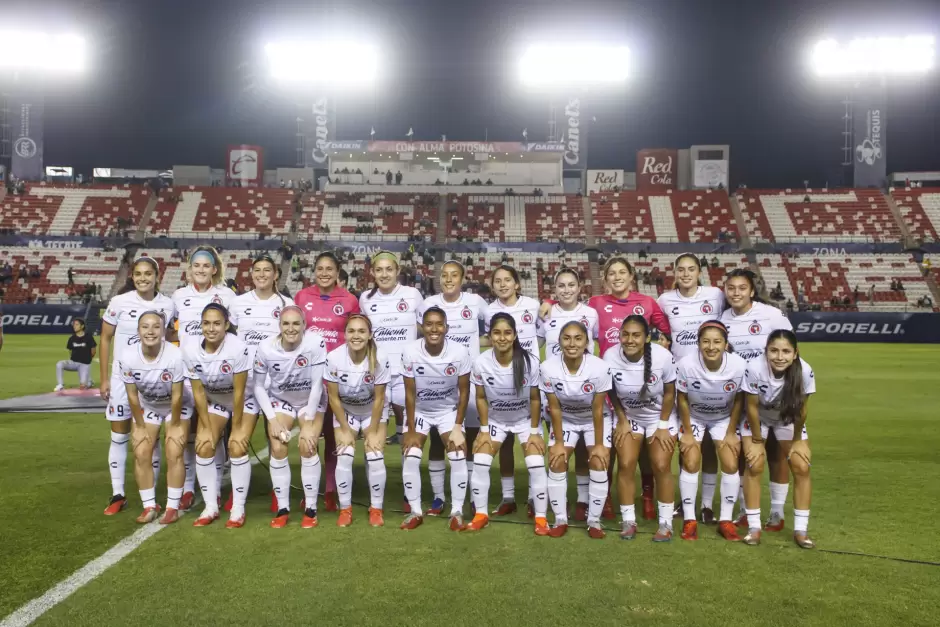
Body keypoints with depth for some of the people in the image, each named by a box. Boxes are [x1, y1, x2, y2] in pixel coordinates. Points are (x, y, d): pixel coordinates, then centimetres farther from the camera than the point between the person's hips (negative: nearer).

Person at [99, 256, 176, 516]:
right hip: (122, 377, 0)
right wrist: (104, 378, -3)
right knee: (119, 436, 6)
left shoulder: (168, 305, -4)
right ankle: (118, 495, 18)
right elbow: (105, 339, -1)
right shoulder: (119, 302, -8)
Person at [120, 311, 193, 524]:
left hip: (177, 407, -3)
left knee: (174, 454, -9)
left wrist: (174, 425, -13)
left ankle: (173, 507, 4)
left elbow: (177, 396, -22)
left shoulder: (175, 355, -34)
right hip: (146, 407, 3)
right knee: (141, 454, -3)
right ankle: (150, 506, 11)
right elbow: (132, 396, -13)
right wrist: (140, 426, -6)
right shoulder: (128, 358, -26)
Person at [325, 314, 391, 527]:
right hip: (344, 412, 1)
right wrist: (345, 430, -11)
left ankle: (376, 509, 7)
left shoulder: (380, 358, -28)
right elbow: (334, 398, -15)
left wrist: (373, 431, -12)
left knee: (375, 457, -10)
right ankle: (345, 509, 7)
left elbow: (379, 398, -17)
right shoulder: (334, 358, -27)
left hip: (373, 412, 0)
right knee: (344, 457, -11)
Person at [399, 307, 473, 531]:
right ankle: (415, 512, 6)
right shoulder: (410, 352, -24)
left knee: (458, 457, -14)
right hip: (419, 411, 0)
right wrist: (411, 430, -12)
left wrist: (458, 426, -14)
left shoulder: (460, 353, -24)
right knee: (410, 458, -12)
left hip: (449, 411, 0)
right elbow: (410, 393, -14)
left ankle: (457, 512, 3)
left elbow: (464, 391, -12)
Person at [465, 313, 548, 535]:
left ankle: (541, 517, 4)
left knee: (537, 465, -13)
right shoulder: (481, 363, -24)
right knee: (480, 462, -7)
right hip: (495, 420, 1)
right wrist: (484, 430, -7)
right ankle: (481, 514, 11)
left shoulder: (530, 362, -27)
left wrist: (534, 431, -10)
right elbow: (481, 398, -8)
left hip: (525, 419, -1)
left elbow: (535, 399, -13)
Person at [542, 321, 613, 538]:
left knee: (599, 465, -12)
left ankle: (594, 521, 6)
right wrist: (558, 442, -11)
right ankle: (560, 519, 8)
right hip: (565, 420, 1)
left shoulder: (599, 368, -32)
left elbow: (597, 410, -20)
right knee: (556, 462, -8)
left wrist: (599, 444, -14)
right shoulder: (549, 368, -29)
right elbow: (555, 408, -16)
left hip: (595, 420, -1)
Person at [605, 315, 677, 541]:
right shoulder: (610, 357, -25)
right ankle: (628, 521, 8)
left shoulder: (663, 357, -28)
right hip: (628, 416, 1)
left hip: (661, 416, -1)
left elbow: (669, 393, -12)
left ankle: (666, 523, 7)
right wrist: (622, 421, -5)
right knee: (626, 465, -7)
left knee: (662, 466, -7)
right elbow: (612, 393, -7)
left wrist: (663, 426, -9)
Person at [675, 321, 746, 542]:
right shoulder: (686, 365, -33)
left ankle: (726, 520, 9)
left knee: (731, 465, -8)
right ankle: (689, 520, 5)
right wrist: (688, 433, -9)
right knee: (691, 464, -11)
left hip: (724, 419, 1)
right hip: (693, 417, -1)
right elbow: (682, 400, -15)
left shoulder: (739, 366, -30)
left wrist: (731, 433, -4)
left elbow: (738, 401, -10)